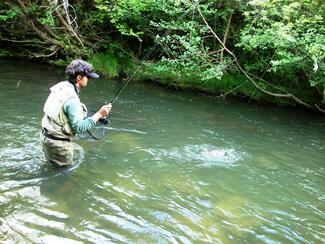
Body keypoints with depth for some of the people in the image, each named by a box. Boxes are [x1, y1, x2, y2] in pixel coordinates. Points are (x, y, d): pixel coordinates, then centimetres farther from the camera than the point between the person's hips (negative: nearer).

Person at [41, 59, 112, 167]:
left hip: (46, 135, 9)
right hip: (58, 142, -9)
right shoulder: (72, 99, -28)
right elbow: (79, 128, -28)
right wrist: (99, 114, -28)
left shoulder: (61, 86, -1)